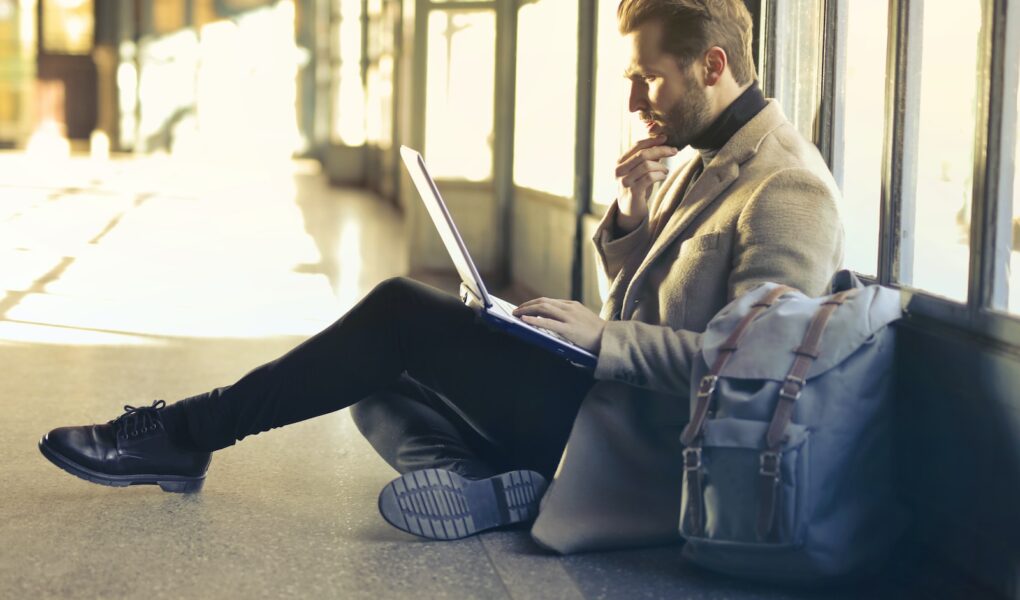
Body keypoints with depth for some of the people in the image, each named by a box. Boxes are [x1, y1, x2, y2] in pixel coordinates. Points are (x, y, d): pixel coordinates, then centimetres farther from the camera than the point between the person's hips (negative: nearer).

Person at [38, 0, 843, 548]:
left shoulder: (786, 188, -14)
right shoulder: (703, 160, 17)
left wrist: (602, 337, -24)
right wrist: (631, 220, 1)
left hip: (647, 439, -10)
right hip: (610, 398, 10)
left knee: (404, 313, -15)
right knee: (383, 379, 4)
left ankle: (185, 434, -7)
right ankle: (487, 484, -21)